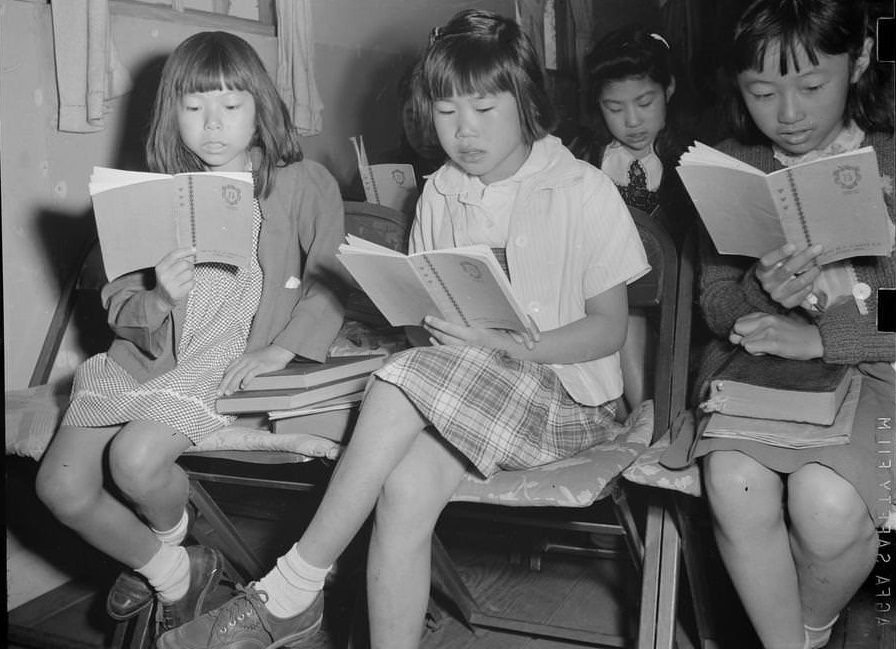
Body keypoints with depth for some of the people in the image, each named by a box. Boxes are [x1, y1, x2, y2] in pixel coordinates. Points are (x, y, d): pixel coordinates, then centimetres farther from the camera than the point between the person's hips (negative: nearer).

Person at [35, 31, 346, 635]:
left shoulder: (304, 184, 0)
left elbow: (328, 281, 0)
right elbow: (118, 301, 6)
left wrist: (284, 348, -13)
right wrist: (158, 300, -17)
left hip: (227, 361, -4)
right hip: (142, 358, 5)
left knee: (136, 457, -27)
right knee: (60, 484, -10)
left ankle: (170, 540, 11)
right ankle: (168, 570, 16)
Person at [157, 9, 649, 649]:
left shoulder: (584, 192, -6)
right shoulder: (439, 195, 8)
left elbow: (609, 328, -6)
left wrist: (510, 345, -20)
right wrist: (432, 321, -11)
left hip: (565, 391, -4)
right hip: (460, 385, 4)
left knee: (403, 382, -29)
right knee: (406, 486, -28)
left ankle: (291, 591, -19)